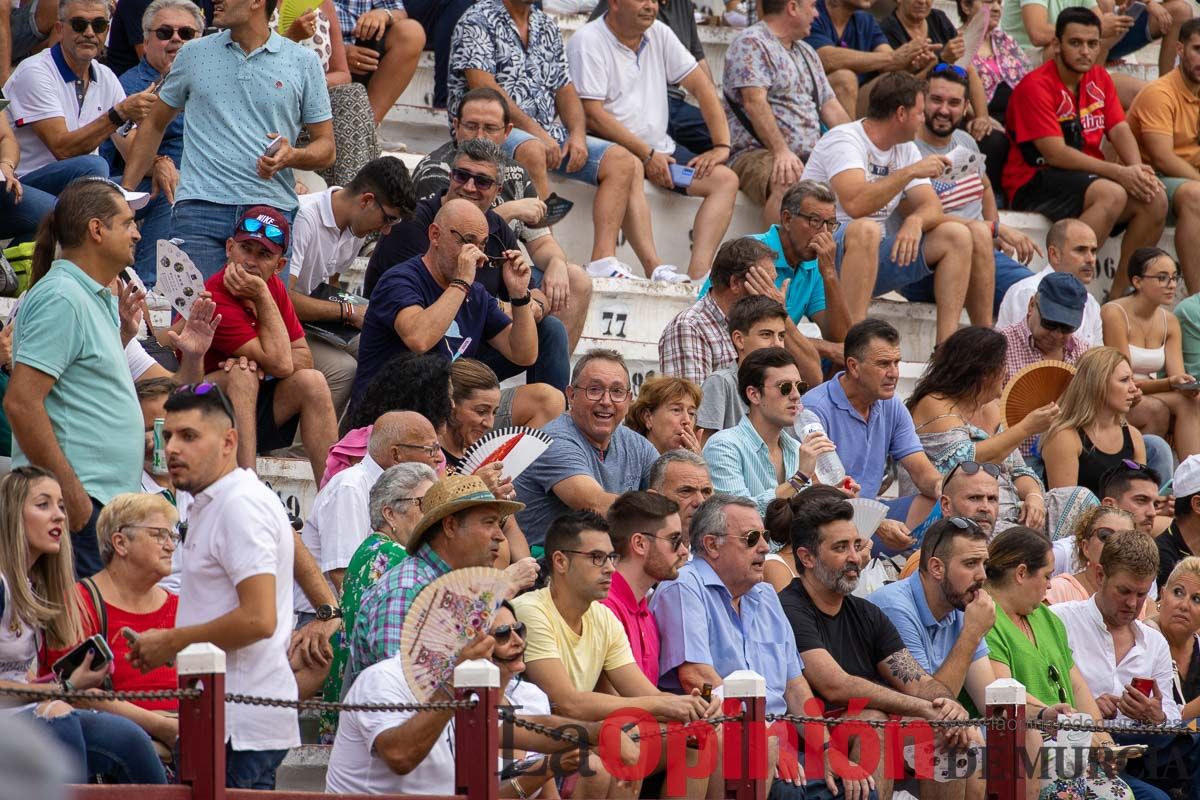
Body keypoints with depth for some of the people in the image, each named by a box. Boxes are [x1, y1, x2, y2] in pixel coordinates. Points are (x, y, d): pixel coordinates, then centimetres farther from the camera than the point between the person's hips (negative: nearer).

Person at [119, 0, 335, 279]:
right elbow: (154, 124, 21)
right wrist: (125, 192, 13)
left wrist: (292, 156, -12)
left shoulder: (304, 62, 9)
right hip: (199, 207, 0)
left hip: (271, 209, 0)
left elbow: (325, 147, 11)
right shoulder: (194, 55, 14)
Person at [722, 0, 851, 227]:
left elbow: (831, 108, 24)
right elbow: (754, 102, -16)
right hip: (757, 154, -8)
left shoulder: (807, 53, 26)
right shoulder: (751, 44, -3)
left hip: (811, 157, 8)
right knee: (788, 183, -39)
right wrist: (781, 151, -28)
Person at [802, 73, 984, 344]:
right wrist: (910, 172, -24)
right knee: (865, 230, -39)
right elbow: (855, 204, -30)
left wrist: (915, 221, -20)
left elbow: (932, 208, 4)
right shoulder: (844, 140, -14)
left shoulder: (906, 149, 12)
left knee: (956, 235, -3)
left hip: (873, 255, 8)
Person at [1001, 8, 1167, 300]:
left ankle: (1119, 296, -6)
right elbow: (1055, 154, -20)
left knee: (1154, 199, -14)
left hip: (1087, 177, 8)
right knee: (1112, 195, -33)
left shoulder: (1099, 79, 12)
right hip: (1034, 184, -8)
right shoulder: (1036, 87, -13)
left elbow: (1120, 131, 6)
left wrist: (1137, 171, -16)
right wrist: (1118, 172, -24)